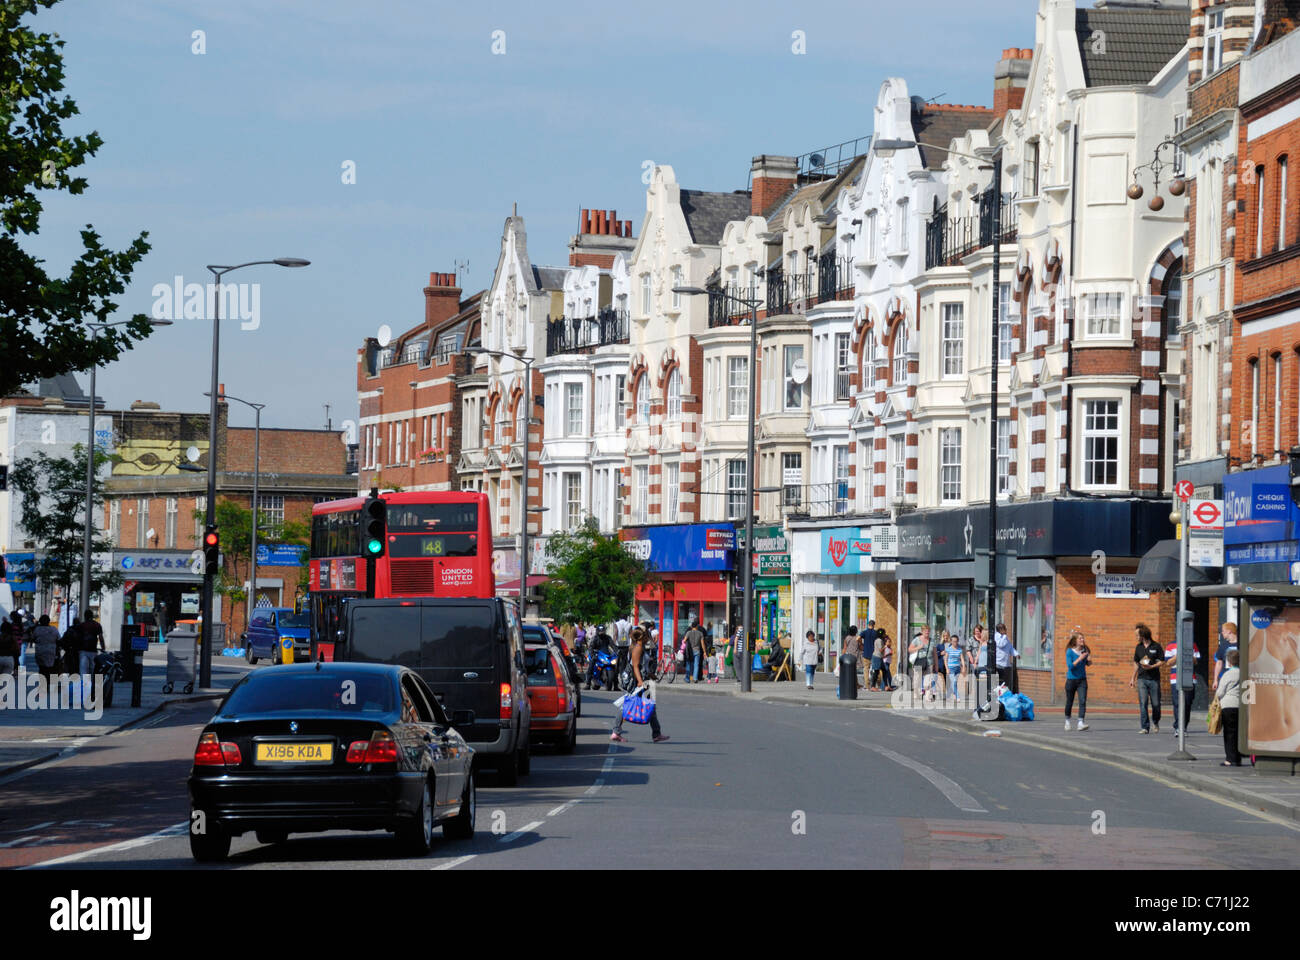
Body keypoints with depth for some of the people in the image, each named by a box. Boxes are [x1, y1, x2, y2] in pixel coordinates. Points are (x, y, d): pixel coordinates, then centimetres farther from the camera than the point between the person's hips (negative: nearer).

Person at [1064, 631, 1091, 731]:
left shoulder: (1085, 650, 1)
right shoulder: (1070, 651, -11)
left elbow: (1088, 664, 14)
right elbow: (1070, 666, -18)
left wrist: (1089, 660, -9)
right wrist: (1080, 658, -24)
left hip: (1082, 680, 2)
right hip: (1071, 679, -2)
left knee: (1083, 701, -14)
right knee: (1069, 702, 11)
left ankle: (1081, 723, -20)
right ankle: (1067, 721, 32)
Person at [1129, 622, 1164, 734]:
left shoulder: (1156, 646, -2)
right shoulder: (1138, 647, 11)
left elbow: (1162, 662, -2)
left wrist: (1151, 667, -17)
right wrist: (1133, 678, 19)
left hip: (1154, 679, -3)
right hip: (1142, 679, 3)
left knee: (1156, 704, 2)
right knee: (1143, 703, -9)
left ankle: (1155, 722, 30)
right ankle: (1145, 727, -9)